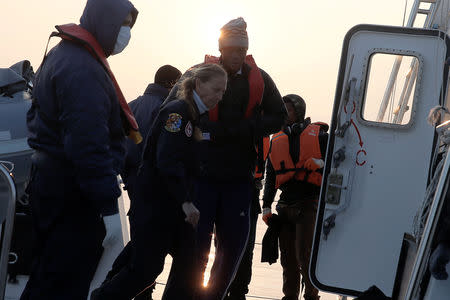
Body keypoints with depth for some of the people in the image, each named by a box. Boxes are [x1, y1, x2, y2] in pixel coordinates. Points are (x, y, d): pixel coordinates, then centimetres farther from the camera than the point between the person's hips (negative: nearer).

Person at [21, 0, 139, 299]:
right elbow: (90, 144, -26)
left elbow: (38, 116, 23)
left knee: (47, 273, 20)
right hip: (73, 194, -11)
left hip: (50, 181, 11)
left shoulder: (62, 55, 16)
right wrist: (109, 206, -25)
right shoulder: (83, 69, -19)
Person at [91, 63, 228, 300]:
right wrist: (185, 201, -26)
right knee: (146, 267, -4)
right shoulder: (177, 111, -14)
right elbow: (167, 160, -24)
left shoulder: (196, 116, 15)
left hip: (176, 204, 9)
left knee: (188, 262, 4)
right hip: (156, 201, -9)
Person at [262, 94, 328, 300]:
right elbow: (270, 177, 18)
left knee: (304, 254, -12)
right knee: (287, 257, 7)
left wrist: (322, 163, -14)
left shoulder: (317, 135, 3)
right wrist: (266, 206, 10)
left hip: (309, 204, -5)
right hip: (285, 206, 5)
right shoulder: (277, 141, 17)